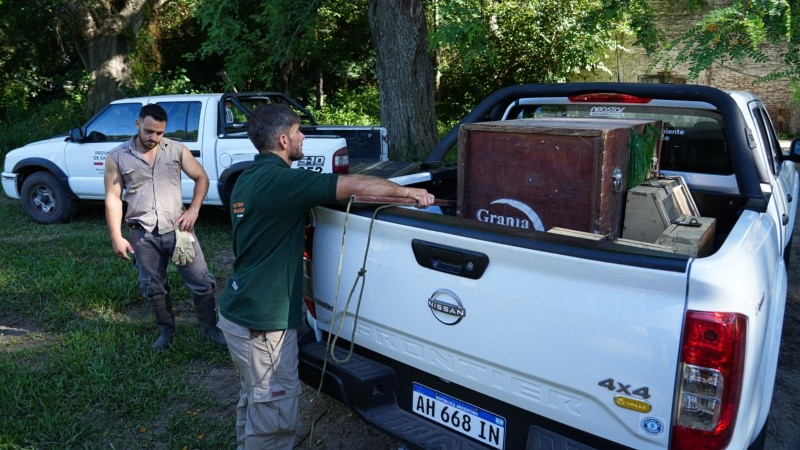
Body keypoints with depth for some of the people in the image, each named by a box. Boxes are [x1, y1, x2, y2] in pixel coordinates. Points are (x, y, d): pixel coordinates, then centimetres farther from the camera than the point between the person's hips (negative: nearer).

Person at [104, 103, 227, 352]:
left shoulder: (176, 150, 1)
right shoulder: (117, 157, 0)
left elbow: (201, 178, 7)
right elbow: (113, 198, 0)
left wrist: (193, 210, -6)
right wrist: (116, 237, -4)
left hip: (178, 228, 0)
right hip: (143, 235, 1)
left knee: (201, 282, 1)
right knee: (153, 287, 13)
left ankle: (211, 329, 18)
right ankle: (166, 331, 33)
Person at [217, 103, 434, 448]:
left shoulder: (247, 179, 9)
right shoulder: (279, 180, -21)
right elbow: (357, 185, -22)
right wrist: (411, 192, -10)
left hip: (238, 311, 10)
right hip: (262, 323, -10)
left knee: (253, 400, 25)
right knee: (274, 417, 3)